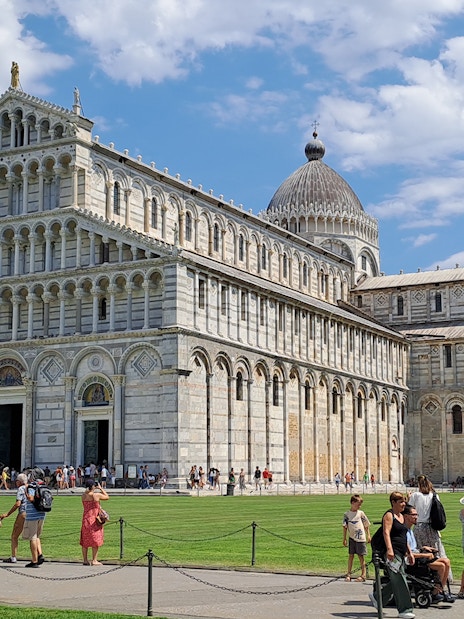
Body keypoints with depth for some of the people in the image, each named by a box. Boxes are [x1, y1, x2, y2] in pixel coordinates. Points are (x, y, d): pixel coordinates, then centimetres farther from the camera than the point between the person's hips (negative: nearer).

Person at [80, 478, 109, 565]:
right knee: (95, 541, 2)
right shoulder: (96, 495, -12)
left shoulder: (83, 495, 2)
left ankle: (85, 560, 17)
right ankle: (94, 560, 1)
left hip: (85, 518, 6)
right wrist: (101, 488, 12)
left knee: (85, 541, 12)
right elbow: (107, 497, 4)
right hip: (94, 520, -6)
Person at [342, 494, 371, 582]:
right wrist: (344, 539, 3)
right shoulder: (346, 514, 3)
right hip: (351, 537, 1)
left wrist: (368, 536, 4)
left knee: (361, 556, 1)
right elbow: (345, 527, 6)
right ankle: (348, 574, 12)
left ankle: (363, 575, 7)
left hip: (360, 538, -1)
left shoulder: (360, 513, 2)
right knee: (350, 555, 5)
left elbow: (366, 525, 8)